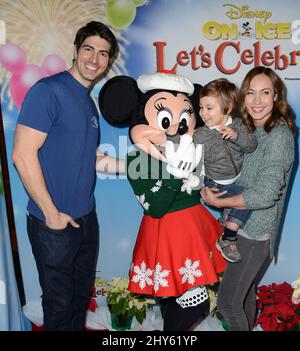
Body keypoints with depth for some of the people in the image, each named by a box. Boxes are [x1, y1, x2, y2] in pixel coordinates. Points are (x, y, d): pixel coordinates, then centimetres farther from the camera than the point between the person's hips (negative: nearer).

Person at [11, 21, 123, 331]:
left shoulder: (89, 102, 10)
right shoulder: (48, 90, -15)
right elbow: (22, 154, -20)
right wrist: (52, 213, -17)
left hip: (86, 218, 8)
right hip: (54, 223, -7)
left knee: (82, 293, 22)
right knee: (60, 302, 12)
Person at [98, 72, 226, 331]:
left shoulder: (190, 149, -1)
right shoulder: (136, 161, -15)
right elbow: (154, 209, -20)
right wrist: (175, 175, -27)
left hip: (195, 225, 5)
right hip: (166, 234, -5)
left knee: (182, 297, 16)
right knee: (194, 302, -1)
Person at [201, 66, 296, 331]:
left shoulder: (279, 135, -18)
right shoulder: (251, 130, 9)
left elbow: (265, 194, -25)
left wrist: (217, 202, -16)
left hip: (256, 232, -8)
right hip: (241, 226, 8)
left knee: (228, 301, 0)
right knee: (245, 292, 23)